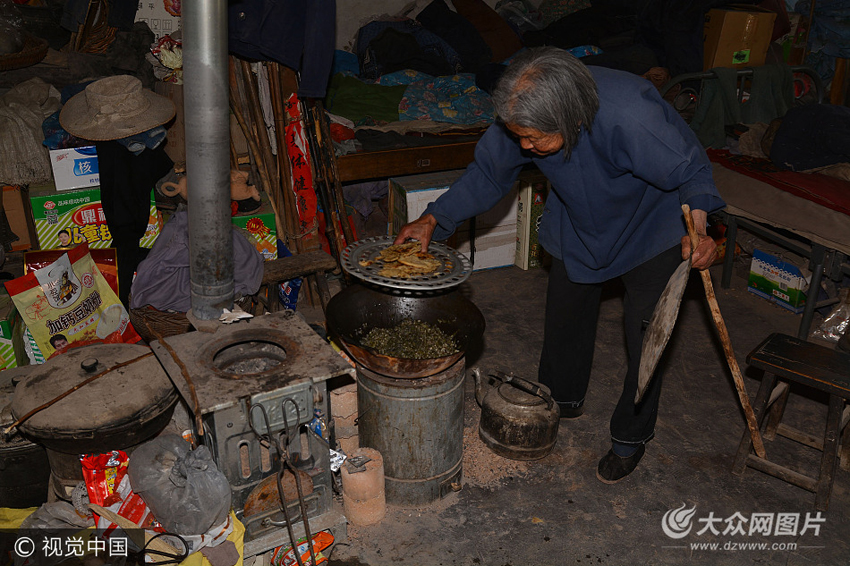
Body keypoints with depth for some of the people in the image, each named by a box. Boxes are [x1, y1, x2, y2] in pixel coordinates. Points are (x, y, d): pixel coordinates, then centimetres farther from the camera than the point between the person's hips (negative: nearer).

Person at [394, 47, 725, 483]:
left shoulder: (631, 118, -42)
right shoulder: (522, 117, -26)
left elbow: (692, 172, -26)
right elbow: (487, 173, -9)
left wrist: (698, 226, -44)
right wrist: (434, 219, -18)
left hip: (650, 226, -4)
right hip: (577, 225, 5)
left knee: (647, 335, -1)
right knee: (565, 315, 15)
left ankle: (630, 438, 22)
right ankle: (562, 400, 42)